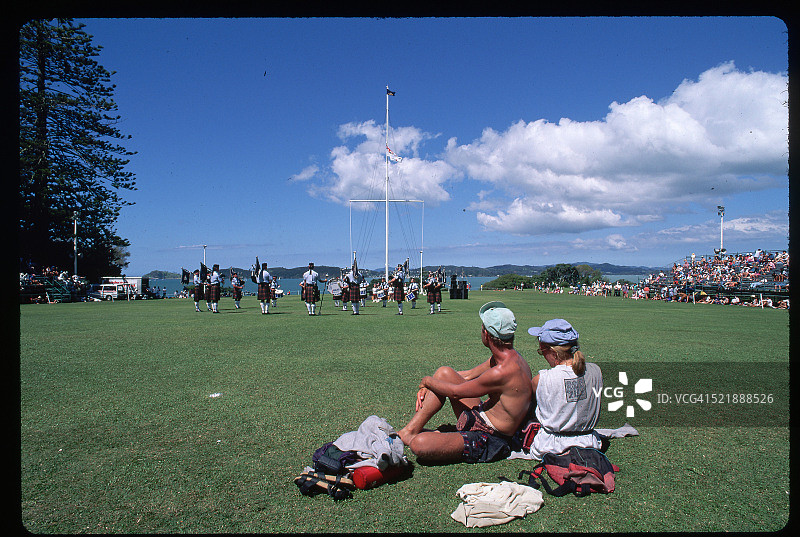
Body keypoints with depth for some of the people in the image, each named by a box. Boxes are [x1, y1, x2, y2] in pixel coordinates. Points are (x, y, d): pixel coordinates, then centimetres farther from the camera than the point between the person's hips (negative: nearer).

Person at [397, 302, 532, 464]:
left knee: (419, 444, -30)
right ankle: (410, 430, 8)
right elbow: (467, 376, 13)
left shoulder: (503, 372, -30)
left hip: (488, 442, -10)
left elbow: (455, 392, -17)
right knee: (444, 372, 7)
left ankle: (412, 437, 8)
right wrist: (427, 387, 7)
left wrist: (427, 381, 1)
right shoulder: (510, 357, 2)